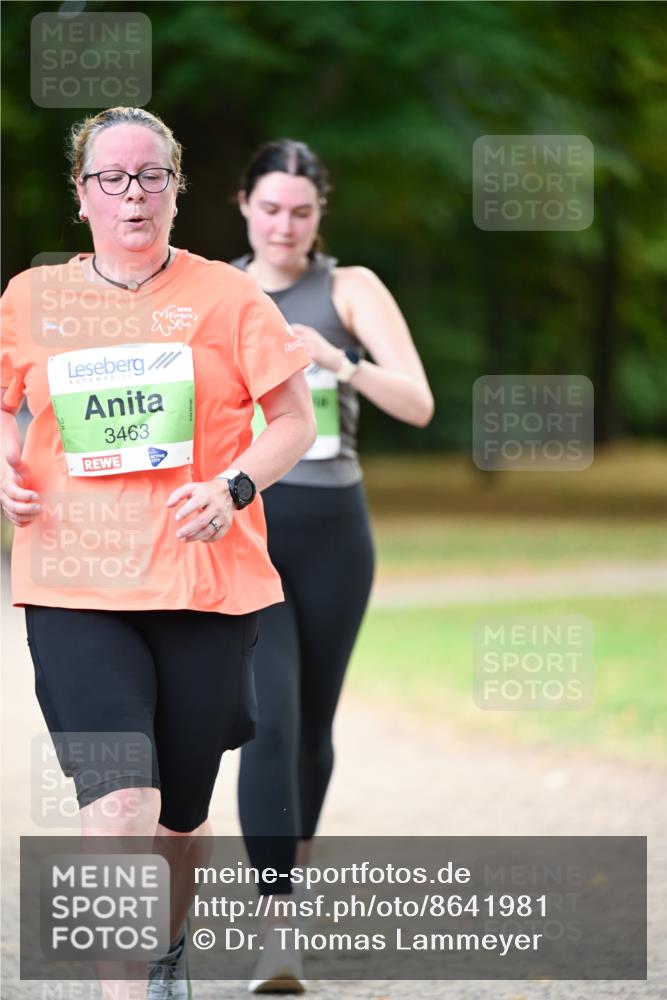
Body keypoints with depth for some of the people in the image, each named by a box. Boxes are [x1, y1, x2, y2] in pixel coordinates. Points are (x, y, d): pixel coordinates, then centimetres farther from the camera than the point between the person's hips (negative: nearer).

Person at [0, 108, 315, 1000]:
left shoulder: (226, 297, 2)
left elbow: (295, 421, 5)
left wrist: (232, 489, -12)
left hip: (207, 583, 1)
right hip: (73, 590, 0)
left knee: (181, 817, 12)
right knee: (117, 809, -17)